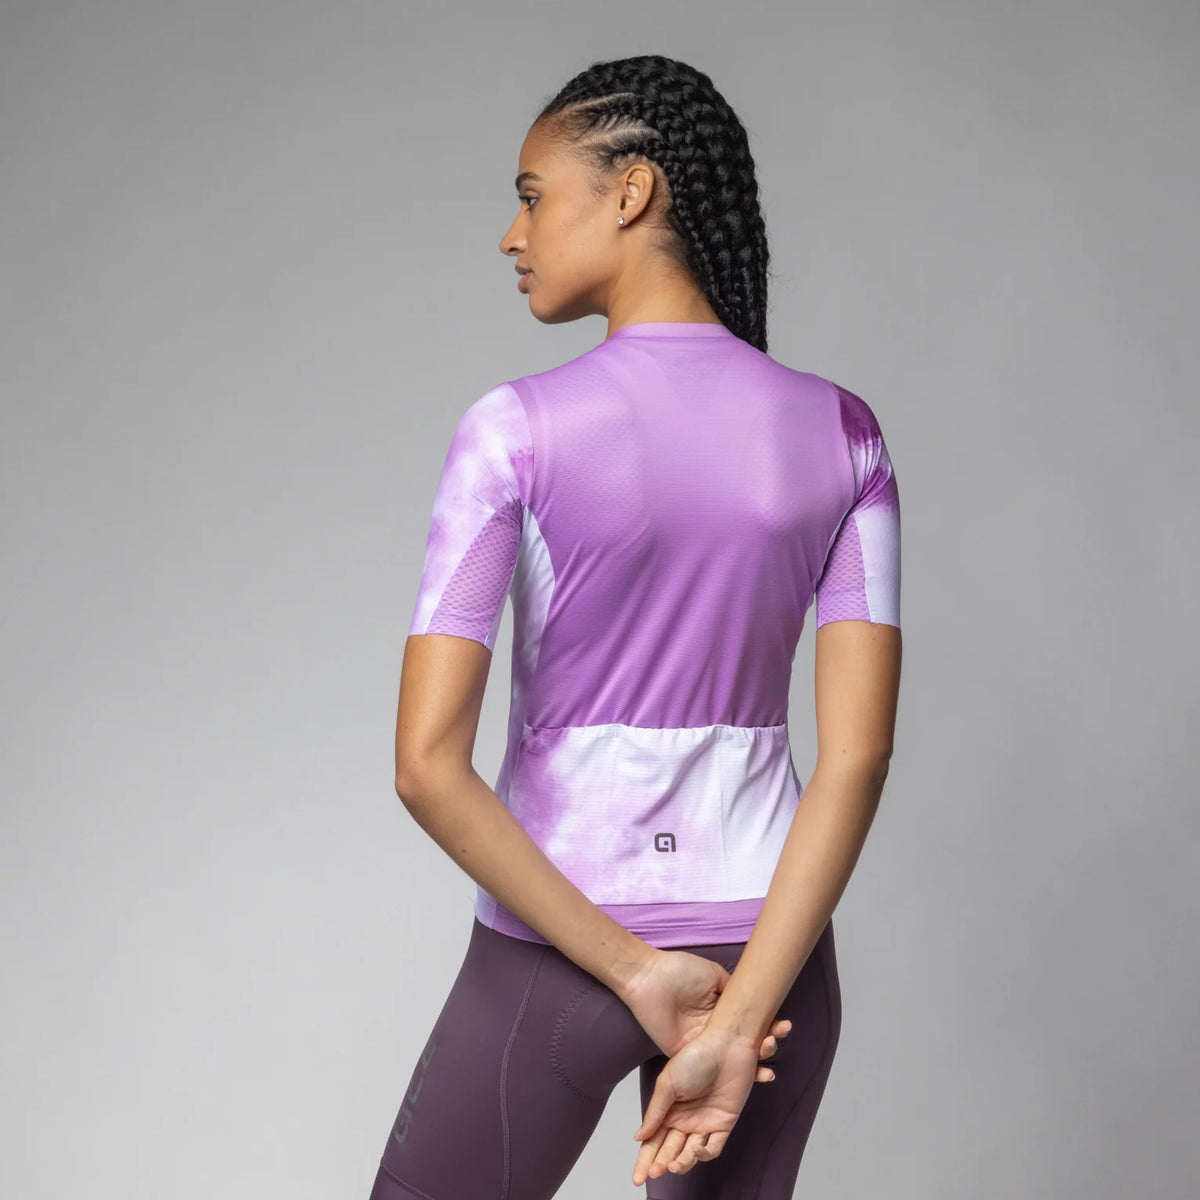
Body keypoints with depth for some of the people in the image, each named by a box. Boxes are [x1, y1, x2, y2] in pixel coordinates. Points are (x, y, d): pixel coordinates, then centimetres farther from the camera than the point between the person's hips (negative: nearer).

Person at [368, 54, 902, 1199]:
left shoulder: (516, 430, -12)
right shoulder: (838, 431, -2)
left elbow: (428, 766, -18)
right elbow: (858, 752, -10)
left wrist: (631, 970, -13)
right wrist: (738, 1019, -12)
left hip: (549, 952, -3)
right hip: (767, 944, 4)